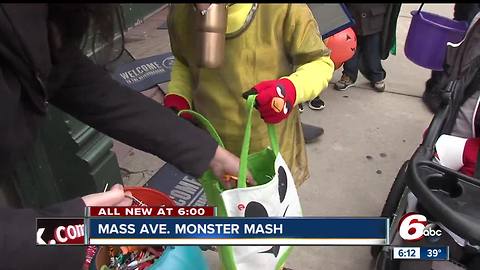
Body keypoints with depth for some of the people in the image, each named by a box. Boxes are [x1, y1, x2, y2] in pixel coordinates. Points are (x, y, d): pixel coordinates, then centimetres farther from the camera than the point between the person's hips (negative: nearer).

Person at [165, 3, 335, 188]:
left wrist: (291, 89, -32)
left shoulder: (282, 8, -21)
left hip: (271, 148, -2)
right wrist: (176, 99, -7)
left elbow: (320, 62, -10)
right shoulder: (181, 12, -8)